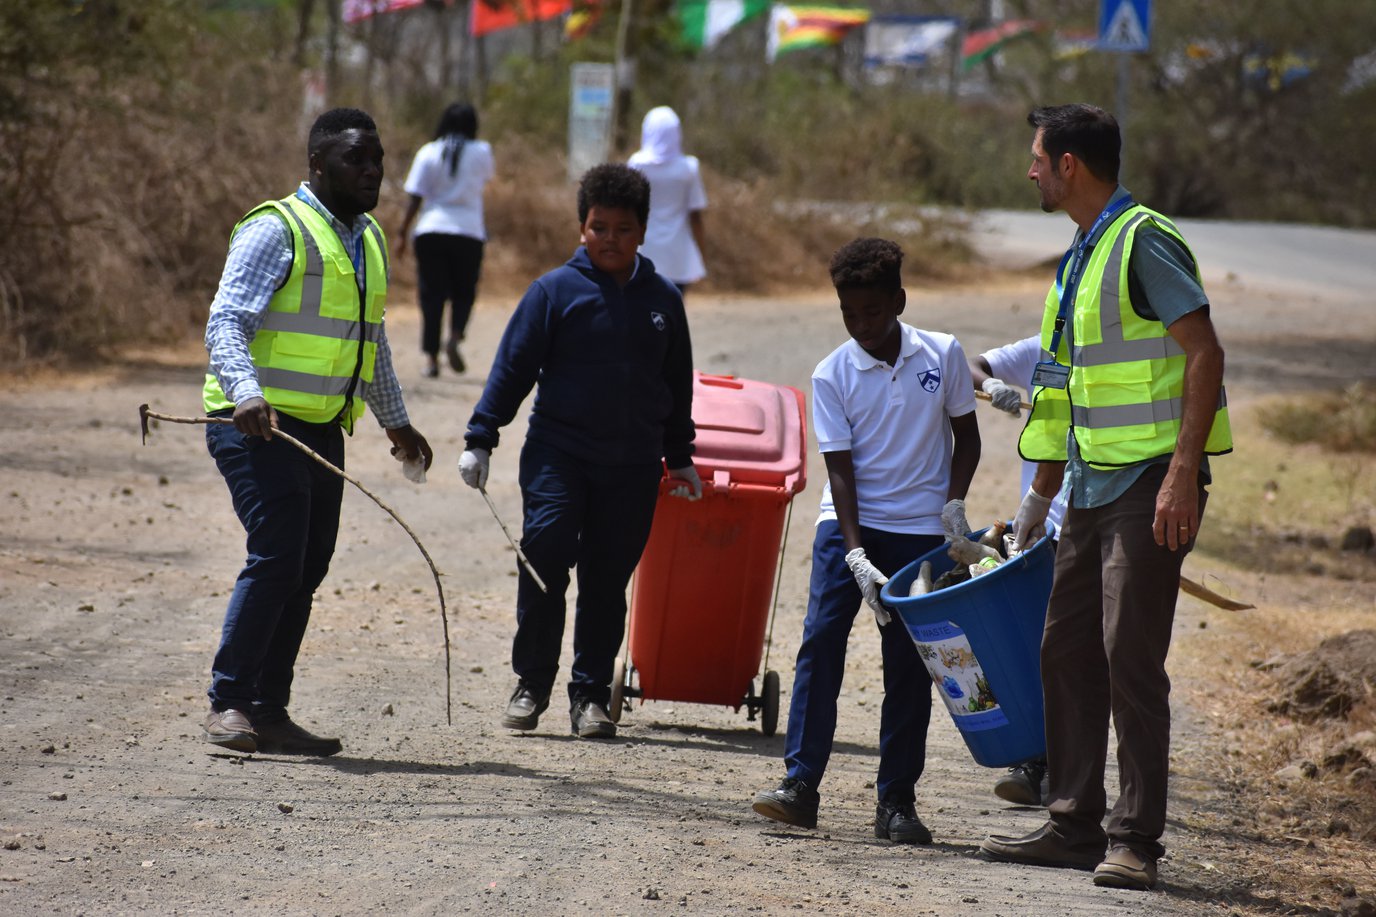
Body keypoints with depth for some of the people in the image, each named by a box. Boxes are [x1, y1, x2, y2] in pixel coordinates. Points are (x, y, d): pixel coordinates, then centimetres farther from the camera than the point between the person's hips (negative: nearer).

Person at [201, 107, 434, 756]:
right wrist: (247, 393, -34)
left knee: (305, 570, 5)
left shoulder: (368, 240, 17)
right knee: (276, 556, -18)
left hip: (321, 430, 8)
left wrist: (395, 420, 35)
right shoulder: (276, 230, -9)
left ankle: (268, 712, 11)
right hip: (260, 427, -8)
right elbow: (224, 324, -18)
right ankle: (228, 704, -13)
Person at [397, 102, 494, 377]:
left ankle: (431, 357, -1)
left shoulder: (428, 153, 0)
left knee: (432, 294, 4)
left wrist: (402, 234, 2)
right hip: (469, 231, 0)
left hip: (431, 231, 0)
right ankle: (455, 337, -15)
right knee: (464, 292, 12)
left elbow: (415, 198, -3)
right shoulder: (481, 152, 1)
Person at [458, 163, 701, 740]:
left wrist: (681, 458, 23)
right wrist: (480, 439, -3)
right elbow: (512, 367, 1)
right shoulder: (555, 291, -2)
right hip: (558, 452, -3)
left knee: (608, 578, 5)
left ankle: (591, 694, 14)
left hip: (633, 465, 3)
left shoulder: (662, 301, 9)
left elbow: (677, 386, 20)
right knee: (546, 548, -18)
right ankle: (532, 682, -5)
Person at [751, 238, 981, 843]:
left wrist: (955, 503, -6)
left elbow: (965, 434, 8)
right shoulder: (832, 376, -7)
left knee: (908, 663, 1)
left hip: (921, 529, 1)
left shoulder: (943, 356, -4)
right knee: (820, 640, -12)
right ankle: (801, 784, -11)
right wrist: (857, 557, -18)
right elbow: (841, 470, -10)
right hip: (849, 522, 0)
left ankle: (897, 800, 5)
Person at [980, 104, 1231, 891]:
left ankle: (1137, 841, -6)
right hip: (1096, 484, 10)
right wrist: (1040, 498, 26)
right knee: (1068, 650, 10)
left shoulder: (1144, 242, -12)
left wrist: (1183, 472, -24)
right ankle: (1076, 825, 16)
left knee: (1131, 656, -10)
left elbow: (1205, 354, -18)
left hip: (1153, 479, -9)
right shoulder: (1080, 260, 17)